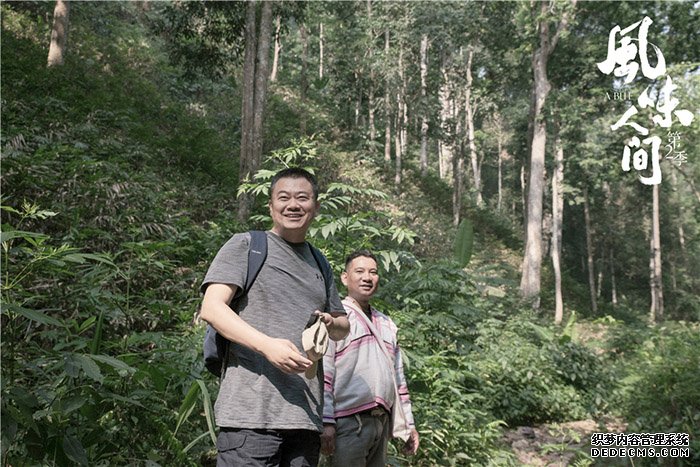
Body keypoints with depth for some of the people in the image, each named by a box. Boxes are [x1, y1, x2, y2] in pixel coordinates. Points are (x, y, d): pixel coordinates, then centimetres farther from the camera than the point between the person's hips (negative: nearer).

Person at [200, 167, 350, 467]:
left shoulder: (319, 264, 22)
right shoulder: (246, 245, 4)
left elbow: (343, 326, 27)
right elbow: (211, 309, -7)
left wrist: (331, 323, 3)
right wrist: (267, 345, -21)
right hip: (251, 411, -5)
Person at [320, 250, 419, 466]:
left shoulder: (387, 324, 19)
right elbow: (323, 375, -10)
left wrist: (408, 423, 18)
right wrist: (326, 422, -17)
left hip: (383, 422, 7)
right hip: (348, 422, -7)